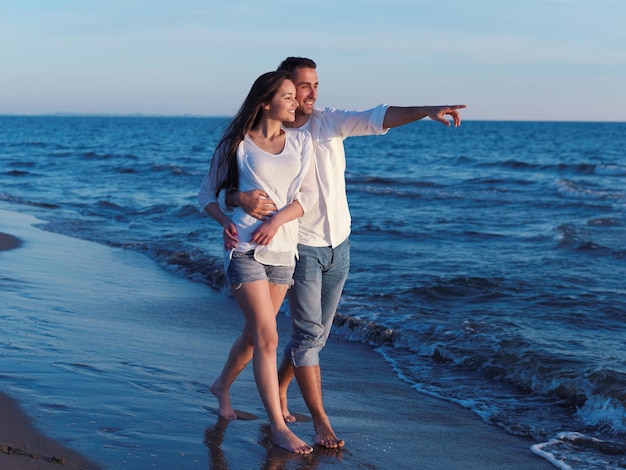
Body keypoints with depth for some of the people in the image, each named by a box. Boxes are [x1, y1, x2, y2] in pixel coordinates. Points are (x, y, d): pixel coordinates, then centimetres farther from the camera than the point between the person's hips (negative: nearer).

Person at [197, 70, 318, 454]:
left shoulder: (301, 141, 9)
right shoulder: (237, 145, 0)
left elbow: (308, 194, 1)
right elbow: (208, 194, 8)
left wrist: (276, 221, -15)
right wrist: (225, 221, -11)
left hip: (283, 249, 5)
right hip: (244, 248, -5)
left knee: (255, 332, 17)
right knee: (268, 337, -10)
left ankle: (222, 385, 43)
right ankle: (278, 426, -5)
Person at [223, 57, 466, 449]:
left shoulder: (330, 122, -1)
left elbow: (376, 119, -15)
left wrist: (428, 111, -31)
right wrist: (243, 199, -34)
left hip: (339, 245, 5)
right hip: (301, 248, -4)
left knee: (317, 332, 14)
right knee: (310, 332, -7)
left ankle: (279, 389, 34)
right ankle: (321, 421, 1)